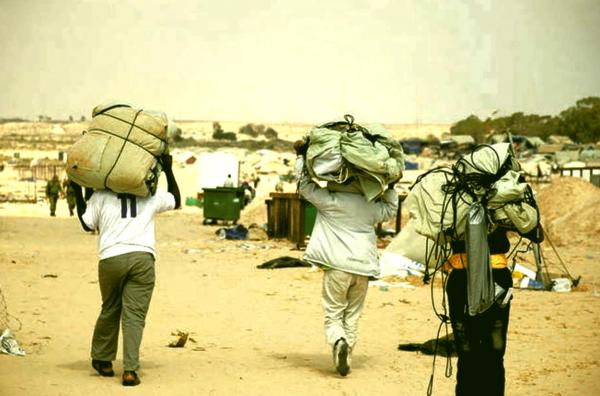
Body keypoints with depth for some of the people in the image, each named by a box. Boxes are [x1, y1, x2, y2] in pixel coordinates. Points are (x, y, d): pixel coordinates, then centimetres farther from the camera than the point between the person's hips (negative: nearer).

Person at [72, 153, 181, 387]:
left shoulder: (101, 195, 8)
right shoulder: (151, 194, 12)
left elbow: (87, 224, 15)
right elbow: (176, 201, 29)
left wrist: (77, 194, 23)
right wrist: (168, 171, 31)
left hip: (111, 259, 0)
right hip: (143, 258, 0)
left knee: (110, 311, 18)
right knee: (134, 316, 0)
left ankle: (101, 359, 33)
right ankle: (130, 370, -8)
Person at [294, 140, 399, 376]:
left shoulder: (330, 202, -4)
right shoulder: (369, 207, 9)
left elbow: (305, 183, 2)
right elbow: (390, 209, 29)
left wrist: (301, 156, 10)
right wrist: (391, 187, 41)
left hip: (337, 266, -4)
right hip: (363, 267, 4)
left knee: (333, 314, 3)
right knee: (352, 316, 14)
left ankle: (339, 342, -26)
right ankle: (346, 357, 14)